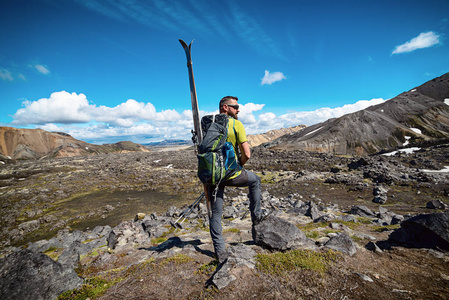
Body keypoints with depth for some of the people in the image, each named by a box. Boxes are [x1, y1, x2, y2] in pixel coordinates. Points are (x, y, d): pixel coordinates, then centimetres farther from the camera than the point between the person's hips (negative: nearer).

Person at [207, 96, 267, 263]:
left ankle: (220, 252, 25)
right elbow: (247, 154, -13)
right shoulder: (236, 124, -8)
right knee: (255, 180, 28)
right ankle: (256, 216, 36)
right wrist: (238, 165, 7)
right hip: (232, 175, -4)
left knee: (215, 214, 16)